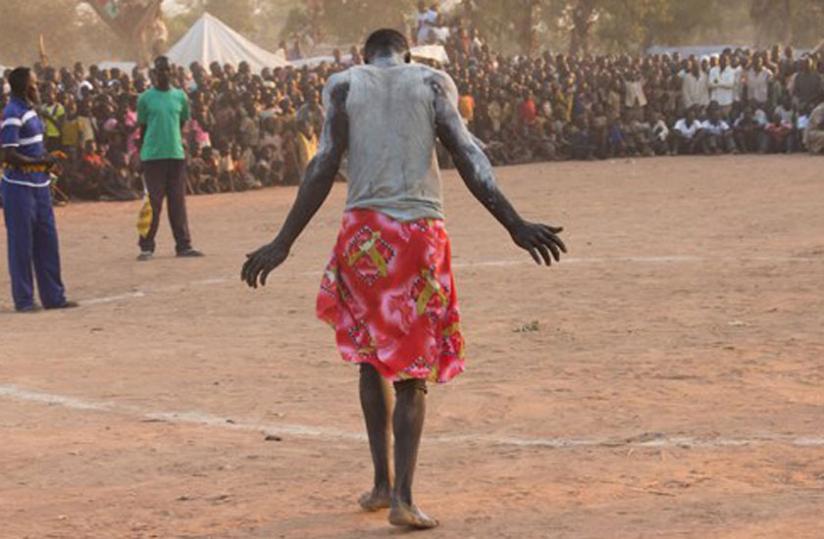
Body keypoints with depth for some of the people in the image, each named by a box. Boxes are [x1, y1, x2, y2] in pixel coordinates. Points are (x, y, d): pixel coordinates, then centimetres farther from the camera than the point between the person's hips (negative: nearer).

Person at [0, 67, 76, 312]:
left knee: (47, 241, 11)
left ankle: (53, 296, 17)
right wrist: (40, 162, -18)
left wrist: (46, 159, 5)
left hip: (39, 185, 9)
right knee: (21, 244, -1)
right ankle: (24, 300, 7)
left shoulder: (30, 110, 12)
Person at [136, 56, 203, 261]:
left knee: (178, 202, 5)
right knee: (153, 202, -2)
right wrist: (142, 154, 4)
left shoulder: (180, 97, 8)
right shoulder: (145, 98, 2)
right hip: (153, 156, -3)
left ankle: (183, 245, 9)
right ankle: (147, 246, 3)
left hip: (176, 154, 3)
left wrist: (179, 141, 4)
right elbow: (142, 128, 6)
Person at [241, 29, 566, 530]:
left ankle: (383, 482, 22)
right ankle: (403, 497, -5)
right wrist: (515, 225, -7)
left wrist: (284, 243, -3)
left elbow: (324, 166, -4)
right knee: (413, 371, 5)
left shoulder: (344, 85, 6)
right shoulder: (433, 82, 6)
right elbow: (469, 157, -4)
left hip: (364, 233, 1)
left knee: (371, 357, 20)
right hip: (422, 233, -1)